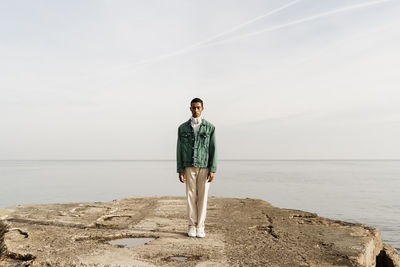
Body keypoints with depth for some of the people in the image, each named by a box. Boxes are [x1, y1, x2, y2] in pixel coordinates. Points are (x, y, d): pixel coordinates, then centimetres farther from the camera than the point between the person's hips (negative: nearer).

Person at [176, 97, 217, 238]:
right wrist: (180, 170, -4)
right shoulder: (183, 128, 3)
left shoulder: (210, 127, -1)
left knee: (202, 196, 2)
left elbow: (213, 150, -4)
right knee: (191, 196, 3)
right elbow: (179, 150, 2)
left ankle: (200, 227, 12)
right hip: (189, 167, 1)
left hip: (205, 167, -1)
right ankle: (192, 226, 14)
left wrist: (212, 170, -11)